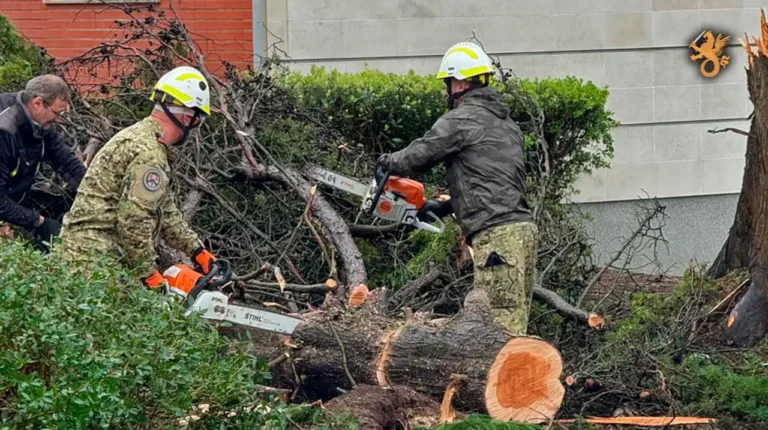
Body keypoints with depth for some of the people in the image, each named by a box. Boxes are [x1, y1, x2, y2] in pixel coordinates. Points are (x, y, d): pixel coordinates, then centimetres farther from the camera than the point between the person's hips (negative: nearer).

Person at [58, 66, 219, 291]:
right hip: (97, 255, -10)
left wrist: (199, 252, 22)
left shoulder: (140, 136, 18)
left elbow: (166, 212, 24)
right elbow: (134, 222, -20)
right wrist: (151, 276, -10)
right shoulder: (148, 153, -15)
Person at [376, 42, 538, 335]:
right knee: (514, 327, 8)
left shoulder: (461, 119, -4)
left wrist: (390, 162, 23)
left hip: (496, 234, -9)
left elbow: (421, 154, 2)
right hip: (523, 226, 9)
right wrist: (446, 207, 27)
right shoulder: (506, 123, 24)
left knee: (501, 324, -11)